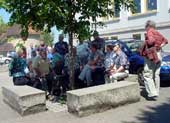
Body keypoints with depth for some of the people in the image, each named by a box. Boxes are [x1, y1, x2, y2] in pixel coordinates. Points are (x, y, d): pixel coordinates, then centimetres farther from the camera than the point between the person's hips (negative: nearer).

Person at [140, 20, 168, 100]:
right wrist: (160, 46, 12)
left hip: (151, 55, -9)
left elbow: (151, 41, -26)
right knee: (156, 75, 13)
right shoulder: (157, 33, 17)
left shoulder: (149, 32, -9)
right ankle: (156, 93, 20)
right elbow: (165, 40, 23)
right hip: (158, 55, 9)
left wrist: (145, 42, -7)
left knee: (147, 75, -7)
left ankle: (152, 94, -14)